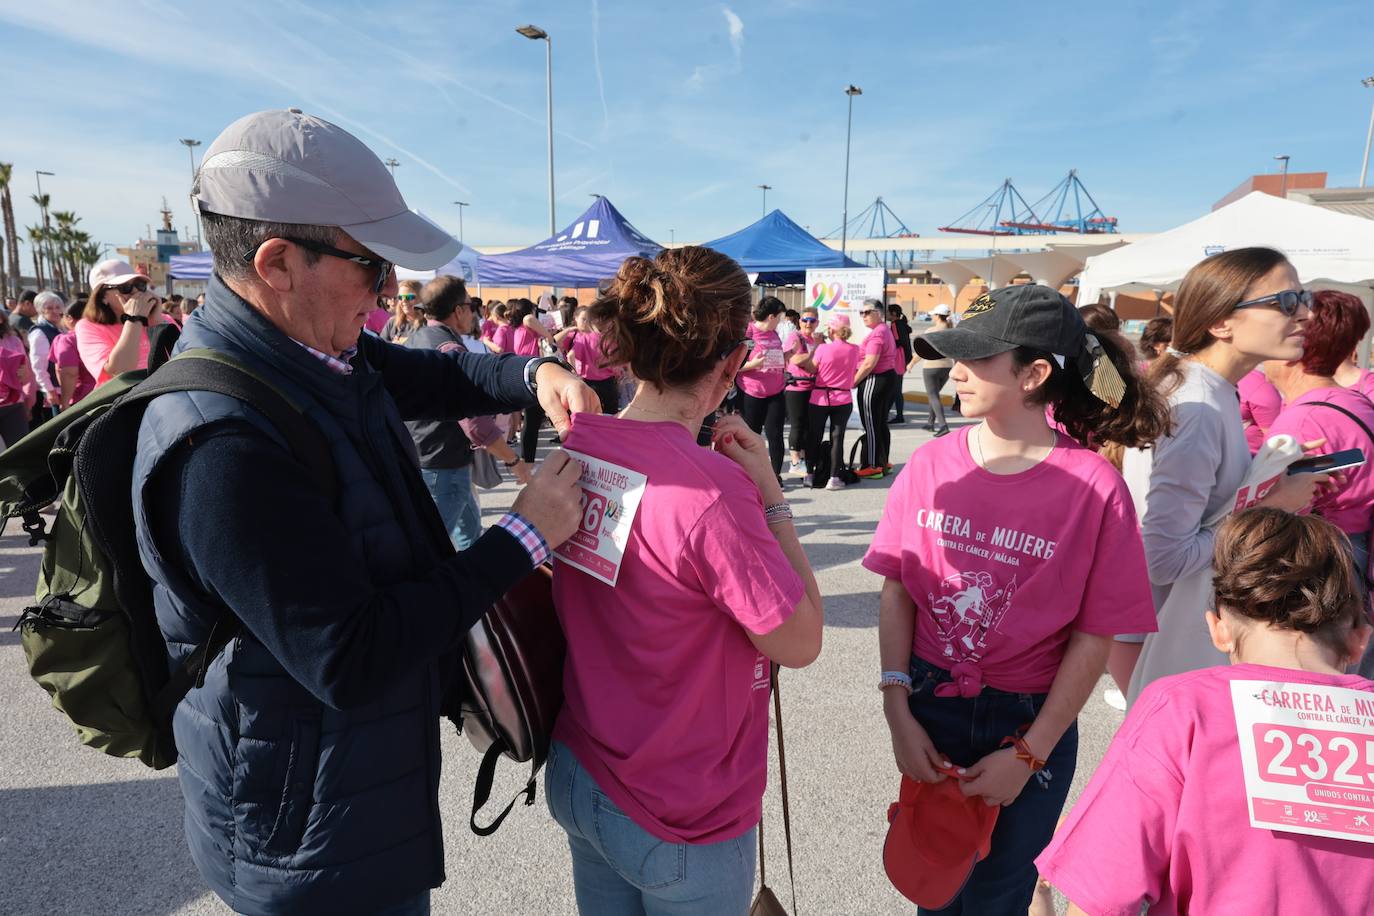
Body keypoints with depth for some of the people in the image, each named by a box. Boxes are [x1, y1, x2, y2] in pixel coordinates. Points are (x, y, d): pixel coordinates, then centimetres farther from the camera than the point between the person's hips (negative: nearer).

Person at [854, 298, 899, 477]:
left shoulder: (877, 333, -17)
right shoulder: (885, 329, 17)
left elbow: (869, 364, -23)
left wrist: (853, 382, -13)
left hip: (875, 381, -11)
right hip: (889, 377, 11)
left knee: (871, 425, -4)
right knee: (881, 424, 16)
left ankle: (872, 466, 1)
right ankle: (883, 463, 24)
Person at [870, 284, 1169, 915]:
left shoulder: (1093, 487, -16)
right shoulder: (930, 465, -8)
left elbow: (1093, 637, -11)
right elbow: (896, 589, -3)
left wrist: (1030, 754, -10)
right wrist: (898, 713, -7)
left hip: (1028, 722, -2)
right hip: (929, 706, 3)